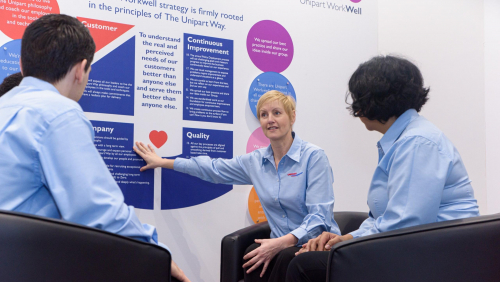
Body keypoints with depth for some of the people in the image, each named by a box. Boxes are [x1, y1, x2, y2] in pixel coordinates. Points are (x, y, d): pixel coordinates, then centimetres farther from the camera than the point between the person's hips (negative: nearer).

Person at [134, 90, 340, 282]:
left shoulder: (313, 156, -9)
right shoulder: (255, 161, 7)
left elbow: (319, 216, -15)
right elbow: (213, 168, 20)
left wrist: (282, 242, -28)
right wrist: (161, 162, 25)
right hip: (283, 246, 4)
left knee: (287, 257, -35)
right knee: (254, 253, -30)